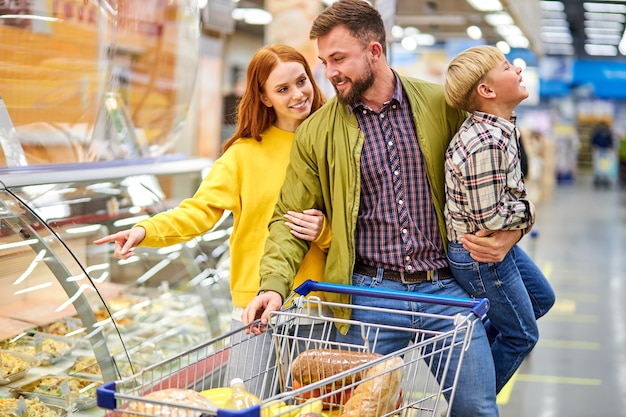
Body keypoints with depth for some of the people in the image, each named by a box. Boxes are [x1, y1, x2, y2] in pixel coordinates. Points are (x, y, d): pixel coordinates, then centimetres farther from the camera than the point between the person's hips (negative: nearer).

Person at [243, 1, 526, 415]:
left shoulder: (442, 105, 3)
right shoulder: (316, 132, 3)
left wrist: (510, 230, -5)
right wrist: (274, 284, -11)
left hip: (446, 288, 0)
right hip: (369, 294, 0)